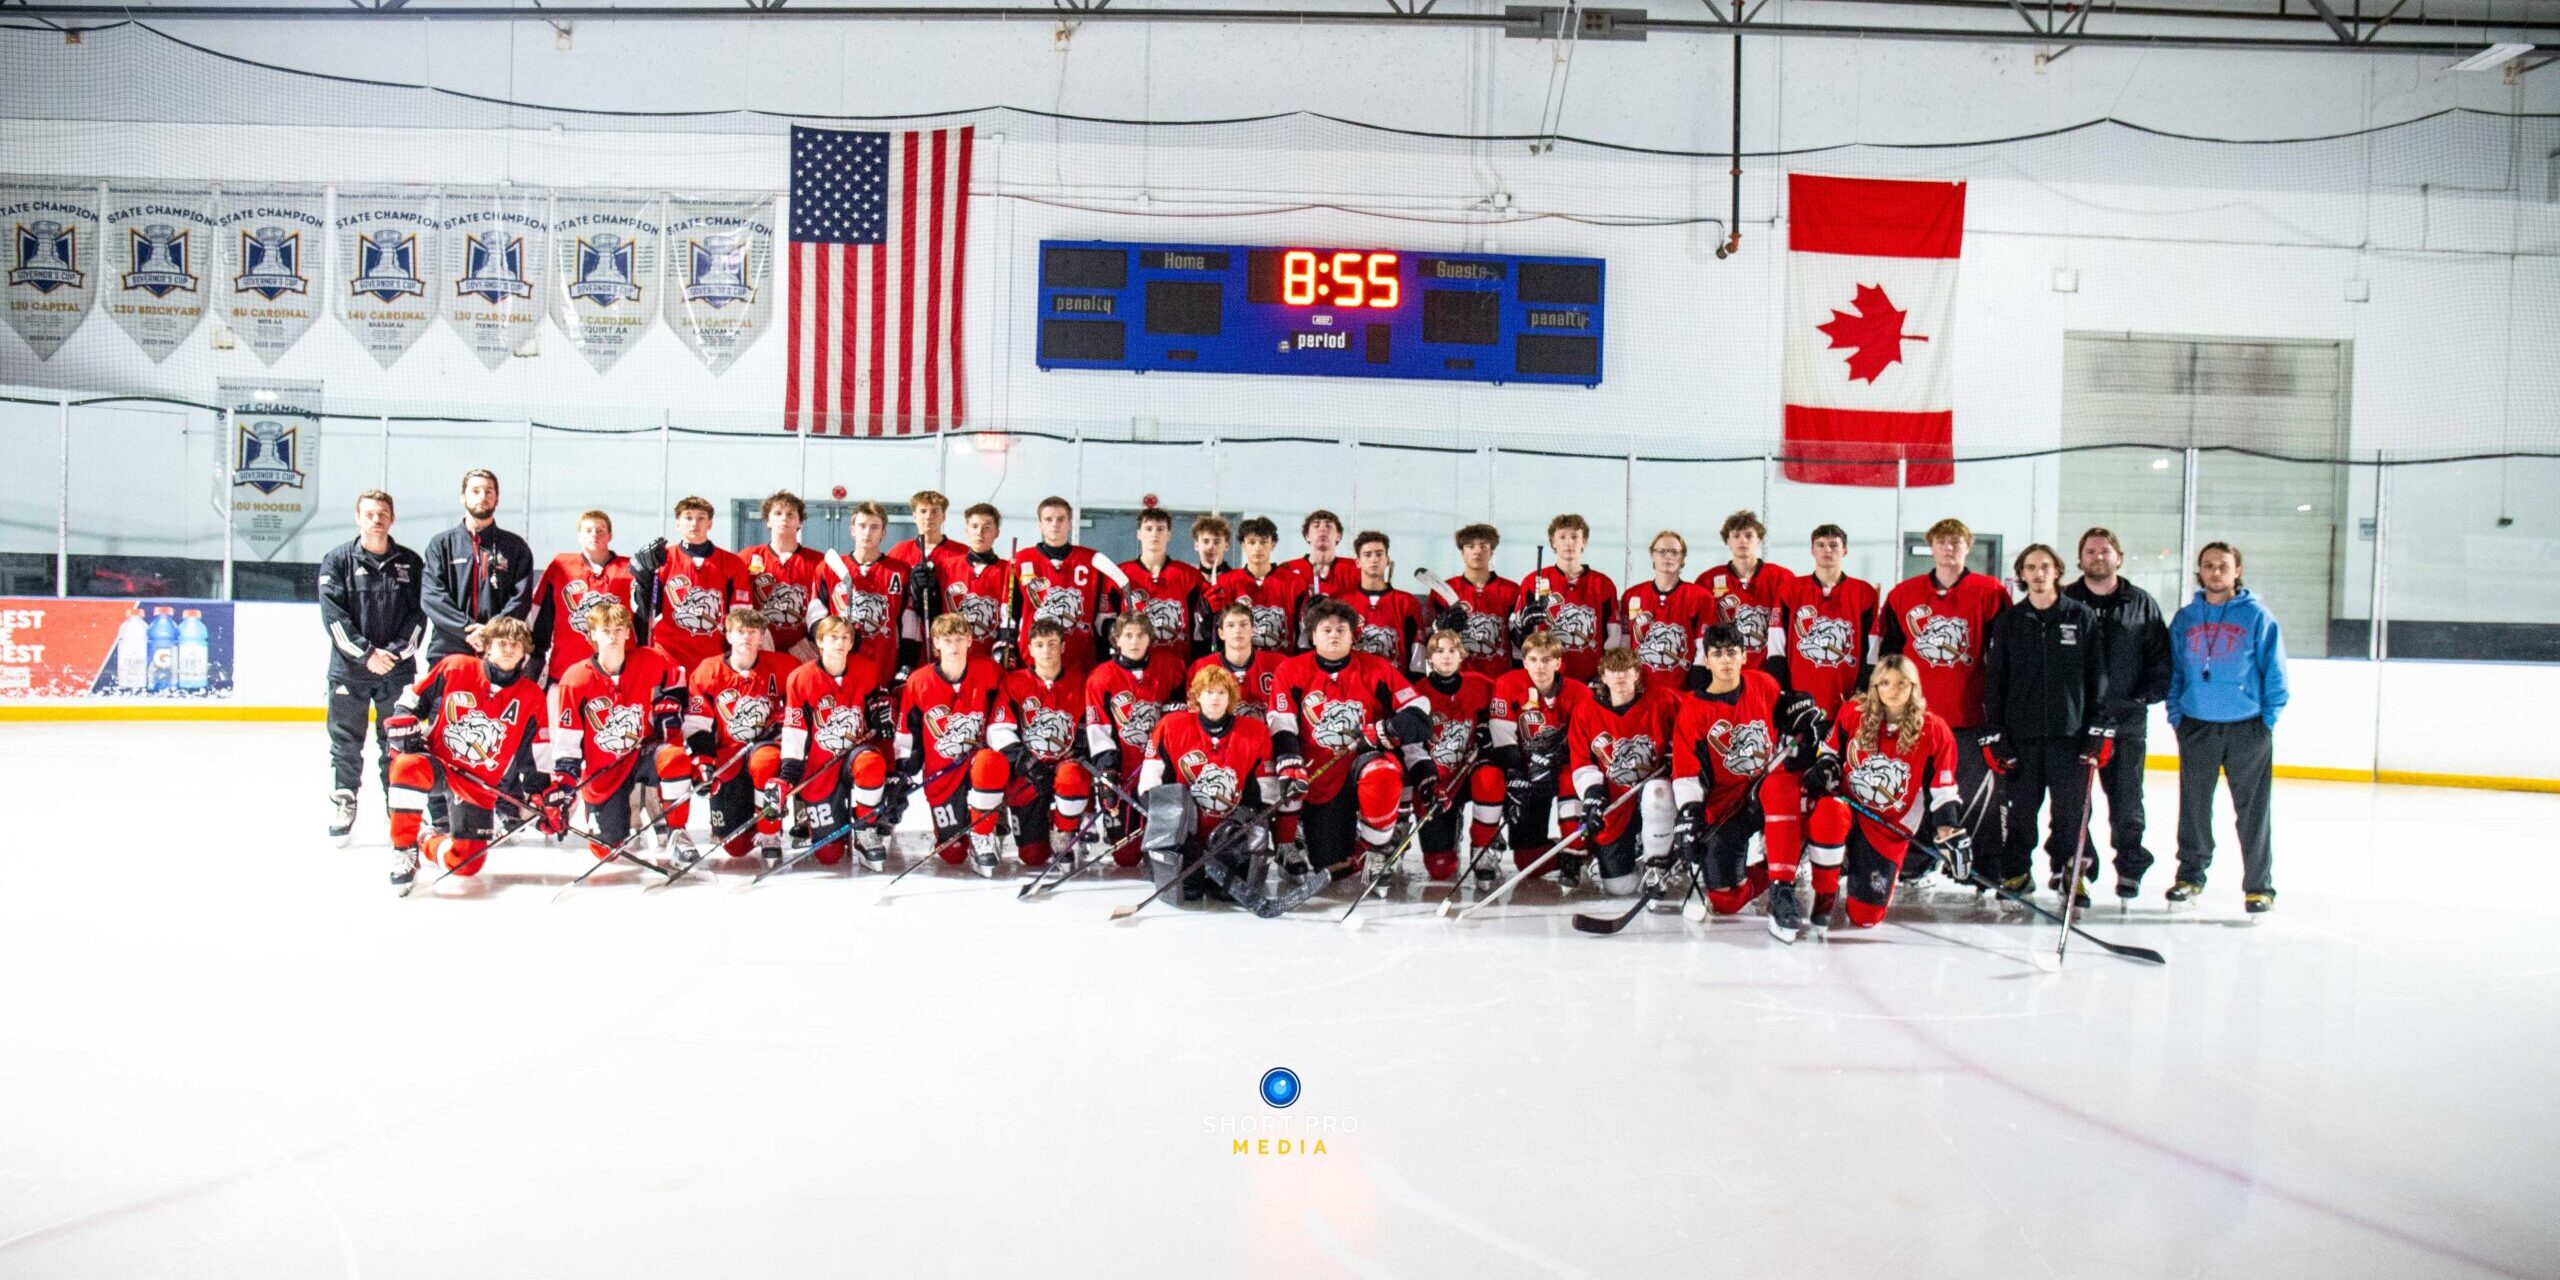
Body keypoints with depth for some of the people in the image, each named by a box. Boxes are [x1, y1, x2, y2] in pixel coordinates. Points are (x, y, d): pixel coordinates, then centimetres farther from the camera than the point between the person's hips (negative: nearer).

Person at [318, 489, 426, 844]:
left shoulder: (410, 563, 6)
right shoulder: (337, 560, 2)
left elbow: (418, 614, 2)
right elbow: (333, 615, -5)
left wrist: (396, 652, -11)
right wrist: (366, 653, -13)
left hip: (398, 668, 1)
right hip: (349, 668, -1)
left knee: (397, 745, 6)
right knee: (346, 744, 3)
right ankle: (342, 814, 11)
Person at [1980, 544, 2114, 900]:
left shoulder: (2082, 617, 5)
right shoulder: (2008, 622, 7)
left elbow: (2097, 676, 3)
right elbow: (1993, 680, 5)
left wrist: (2099, 729, -3)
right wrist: (1993, 734, -1)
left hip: (2070, 733, -1)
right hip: (2020, 734, 1)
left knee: (2072, 808, 3)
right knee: (2020, 808, 4)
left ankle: (2071, 870, 19)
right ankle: (2015, 871, 18)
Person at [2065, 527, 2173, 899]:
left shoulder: (2142, 604, 8)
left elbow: (2160, 656, 9)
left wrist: (2148, 695, -4)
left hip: (2126, 719, 1)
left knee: (2126, 798, 6)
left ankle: (2131, 867, 18)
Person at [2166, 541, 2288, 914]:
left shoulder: (2257, 616, -2)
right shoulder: (2185, 618, 7)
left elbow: (2274, 673, 0)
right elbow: (2173, 670, 12)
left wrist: (2268, 719, -5)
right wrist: (2175, 714, 4)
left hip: (2247, 727, -3)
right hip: (2196, 726, 3)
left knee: (2252, 809, 1)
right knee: (2193, 806, 10)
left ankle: (2258, 885, 11)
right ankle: (2191, 875, 24)